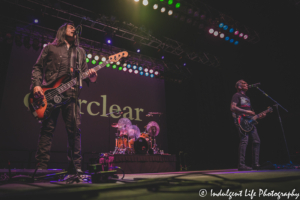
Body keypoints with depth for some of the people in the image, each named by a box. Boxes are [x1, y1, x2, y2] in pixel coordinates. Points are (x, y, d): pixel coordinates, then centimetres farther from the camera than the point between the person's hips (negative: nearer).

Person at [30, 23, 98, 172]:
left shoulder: (80, 51, 23)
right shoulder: (50, 47, 15)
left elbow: (84, 72, 16)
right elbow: (37, 67, 9)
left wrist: (91, 76, -7)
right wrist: (36, 84, -7)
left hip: (71, 94, 2)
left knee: (74, 129, -4)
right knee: (47, 128, -3)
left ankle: (75, 166, 4)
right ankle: (42, 165, 4)